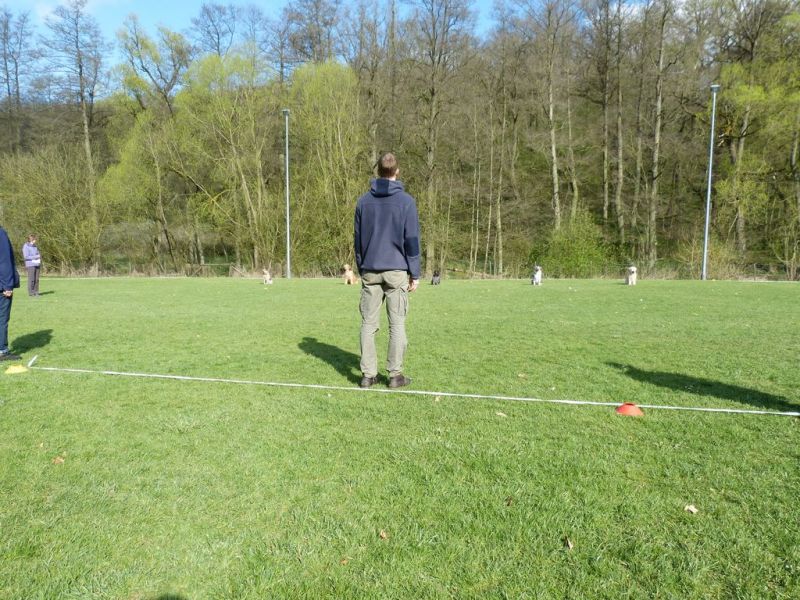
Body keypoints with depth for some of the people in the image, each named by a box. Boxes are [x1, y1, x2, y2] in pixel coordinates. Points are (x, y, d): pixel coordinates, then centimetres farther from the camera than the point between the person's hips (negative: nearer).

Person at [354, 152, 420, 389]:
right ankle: (395, 374, 4)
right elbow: (412, 240, -4)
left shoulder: (364, 201, 8)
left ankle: (368, 374, 6)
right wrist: (415, 274, 1)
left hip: (370, 270, 3)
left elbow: (357, 238, 11)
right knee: (397, 324, 3)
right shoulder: (406, 201, -3)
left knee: (368, 323, 6)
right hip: (396, 271, -3)